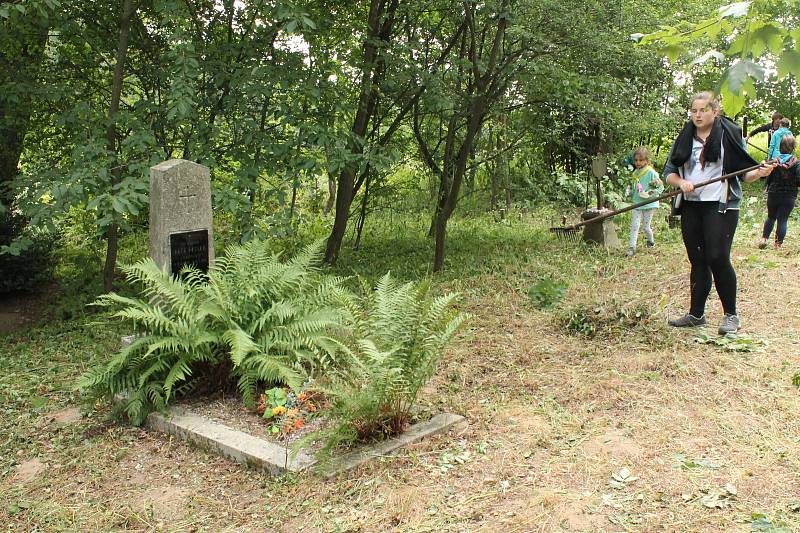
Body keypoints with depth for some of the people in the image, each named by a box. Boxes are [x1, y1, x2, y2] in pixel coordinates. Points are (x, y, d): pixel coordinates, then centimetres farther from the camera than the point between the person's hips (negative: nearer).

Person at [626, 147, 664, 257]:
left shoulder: (651, 172, -11)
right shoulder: (635, 173, 9)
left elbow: (661, 187, -10)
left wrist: (650, 193, -21)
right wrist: (631, 193, 10)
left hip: (649, 204, -5)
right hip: (637, 204, 5)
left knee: (645, 227, 4)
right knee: (634, 226, -4)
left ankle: (651, 241, 31)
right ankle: (631, 247, -3)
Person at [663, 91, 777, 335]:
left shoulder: (730, 135, 0)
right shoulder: (684, 140, 11)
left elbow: (744, 173, 1)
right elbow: (668, 172, 9)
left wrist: (760, 172, -19)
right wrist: (681, 182, -11)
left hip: (721, 206, -4)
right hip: (691, 207, 4)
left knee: (717, 258, -12)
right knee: (697, 260, 9)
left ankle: (731, 315, 2)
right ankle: (696, 314, 18)